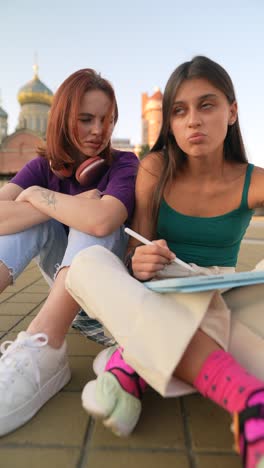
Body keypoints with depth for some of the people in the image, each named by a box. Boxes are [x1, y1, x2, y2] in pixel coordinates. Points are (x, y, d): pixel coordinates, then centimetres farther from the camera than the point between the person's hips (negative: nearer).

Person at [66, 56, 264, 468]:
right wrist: (139, 263, -28)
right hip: (158, 305, 1)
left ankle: (135, 362, -25)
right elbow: (135, 254, -4)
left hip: (224, 305, 0)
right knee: (89, 262, -29)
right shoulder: (155, 169, -4)